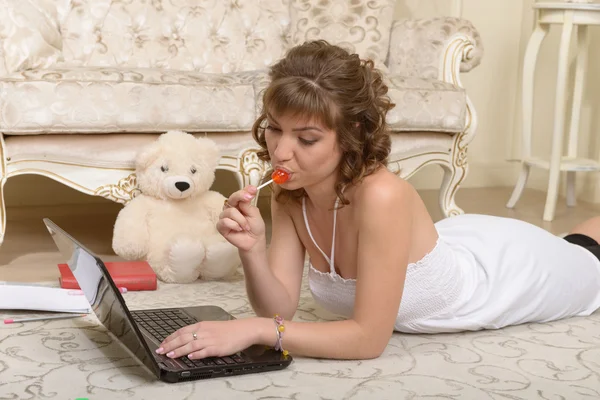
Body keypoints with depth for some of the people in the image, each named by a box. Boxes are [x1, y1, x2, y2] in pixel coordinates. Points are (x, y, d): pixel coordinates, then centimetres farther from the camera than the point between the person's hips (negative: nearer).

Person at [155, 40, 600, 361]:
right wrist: (253, 250, -41)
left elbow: (368, 338, -43)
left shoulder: (382, 196, -45)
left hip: (513, 270, -5)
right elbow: (280, 308, -23)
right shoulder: (289, 195, -24)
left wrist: (253, 330, -51)